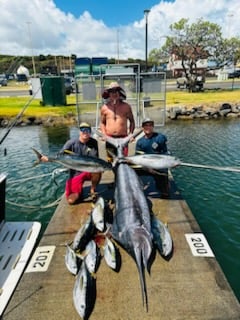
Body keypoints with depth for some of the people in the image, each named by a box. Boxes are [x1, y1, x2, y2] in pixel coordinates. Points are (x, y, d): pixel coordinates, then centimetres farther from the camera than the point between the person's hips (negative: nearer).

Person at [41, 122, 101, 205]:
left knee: (97, 170, -34)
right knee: (71, 200, -14)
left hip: (89, 171, 2)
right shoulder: (72, 142, -11)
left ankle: (93, 190, -4)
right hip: (75, 174, -1)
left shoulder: (93, 142, -6)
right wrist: (48, 158, -31)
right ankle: (79, 189, 22)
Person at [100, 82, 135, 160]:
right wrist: (104, 134, 2)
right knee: (110, 160, 2)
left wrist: (130, 133, 2)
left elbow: (132, 121, 14)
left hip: (123, 138, -1)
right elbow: (102, 122, 17)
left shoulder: (126, 106, 5)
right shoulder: (105, 108, 8)